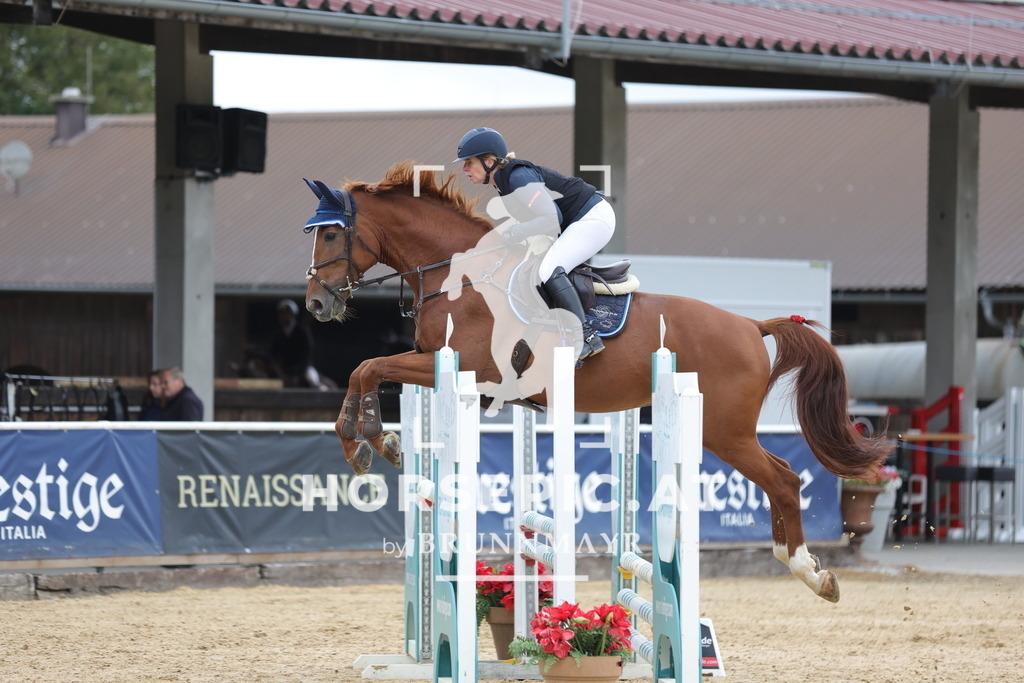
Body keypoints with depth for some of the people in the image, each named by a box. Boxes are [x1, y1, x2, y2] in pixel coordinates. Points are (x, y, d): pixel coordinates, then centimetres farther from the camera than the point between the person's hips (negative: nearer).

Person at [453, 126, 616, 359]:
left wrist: (509, 236, -26)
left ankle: (587, 337, -27)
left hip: (594, 217, -11)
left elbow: (551, 218, -27)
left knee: (547, 268, -25)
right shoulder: (503, 184, 8)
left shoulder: (520, 176, -22)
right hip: (578, 222, 11)